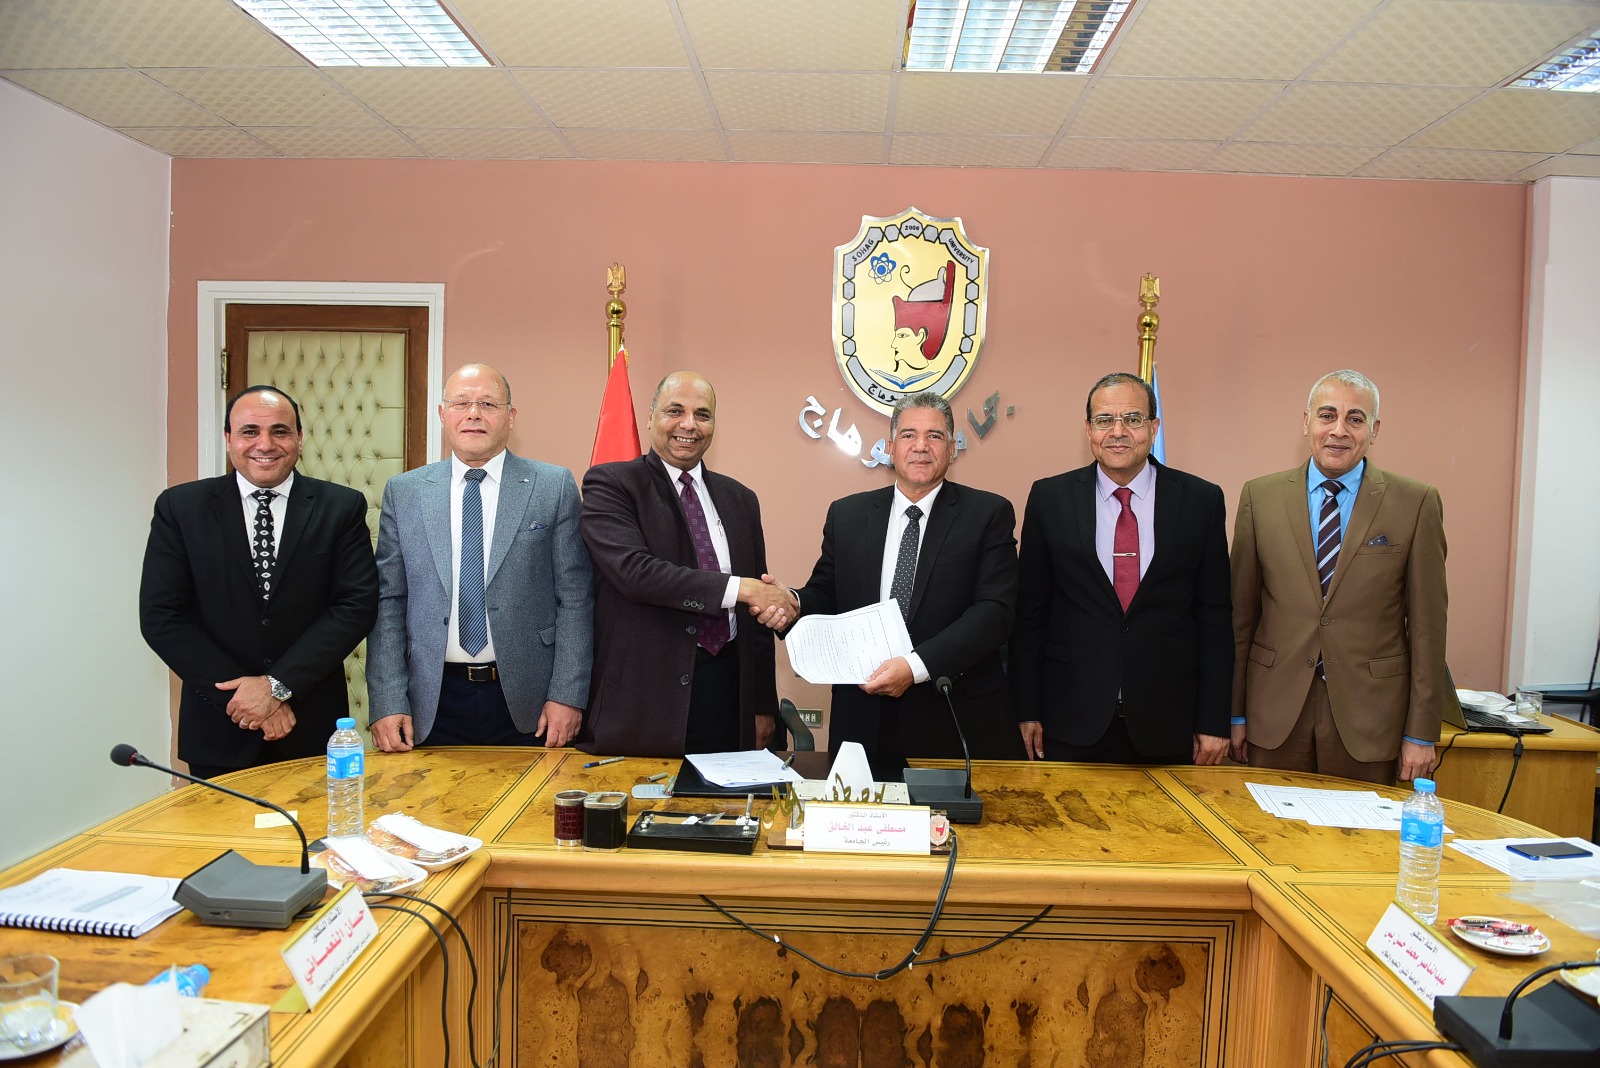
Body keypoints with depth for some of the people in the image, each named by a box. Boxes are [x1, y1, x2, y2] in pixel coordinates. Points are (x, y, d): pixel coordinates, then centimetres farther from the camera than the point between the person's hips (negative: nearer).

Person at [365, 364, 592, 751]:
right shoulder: (403, 492, 7)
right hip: (434, 703, 2)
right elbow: (388, 602, 4)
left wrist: (567, 694, -8)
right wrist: (387, 703, -3)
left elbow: (575, 598, -2)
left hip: (527, 704, -1)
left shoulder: (555, 487, 0)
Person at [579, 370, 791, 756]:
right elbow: (634, 570, -19)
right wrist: (740, 588, -20)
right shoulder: (609, 484, -2)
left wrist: (763, 704, 11)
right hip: (642, 698, -4)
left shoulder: (740, 499, 13)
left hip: (727, 691, 4)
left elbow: (759, 609, 14)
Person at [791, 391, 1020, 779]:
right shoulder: (846, 514, 9)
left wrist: (918, 666, -22)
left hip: (959, 721, -2)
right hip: (864, 720, 2)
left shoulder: (988, 514, -1)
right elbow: (824, 596, 13)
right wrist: (792, 605, -11)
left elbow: (995, 611, -10)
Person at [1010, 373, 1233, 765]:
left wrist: (1213, 721, 0)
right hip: (1072, 721, 0)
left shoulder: (1202, 500, 1)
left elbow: (1215, 616, 2)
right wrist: (1027, 710, 0)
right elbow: (1030, 611, 2)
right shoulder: (1050, 498, 1)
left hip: (1167, 727, 1)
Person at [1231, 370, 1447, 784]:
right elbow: (1241, 611, 4)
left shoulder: (1416, 502, -1)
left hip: (1368, 714, -1)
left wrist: (1422, 733, -1)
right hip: (1275, 713, 1)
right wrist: (1234, 712, 4)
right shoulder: (1260, 496, 2)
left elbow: (1427, 623, -1)